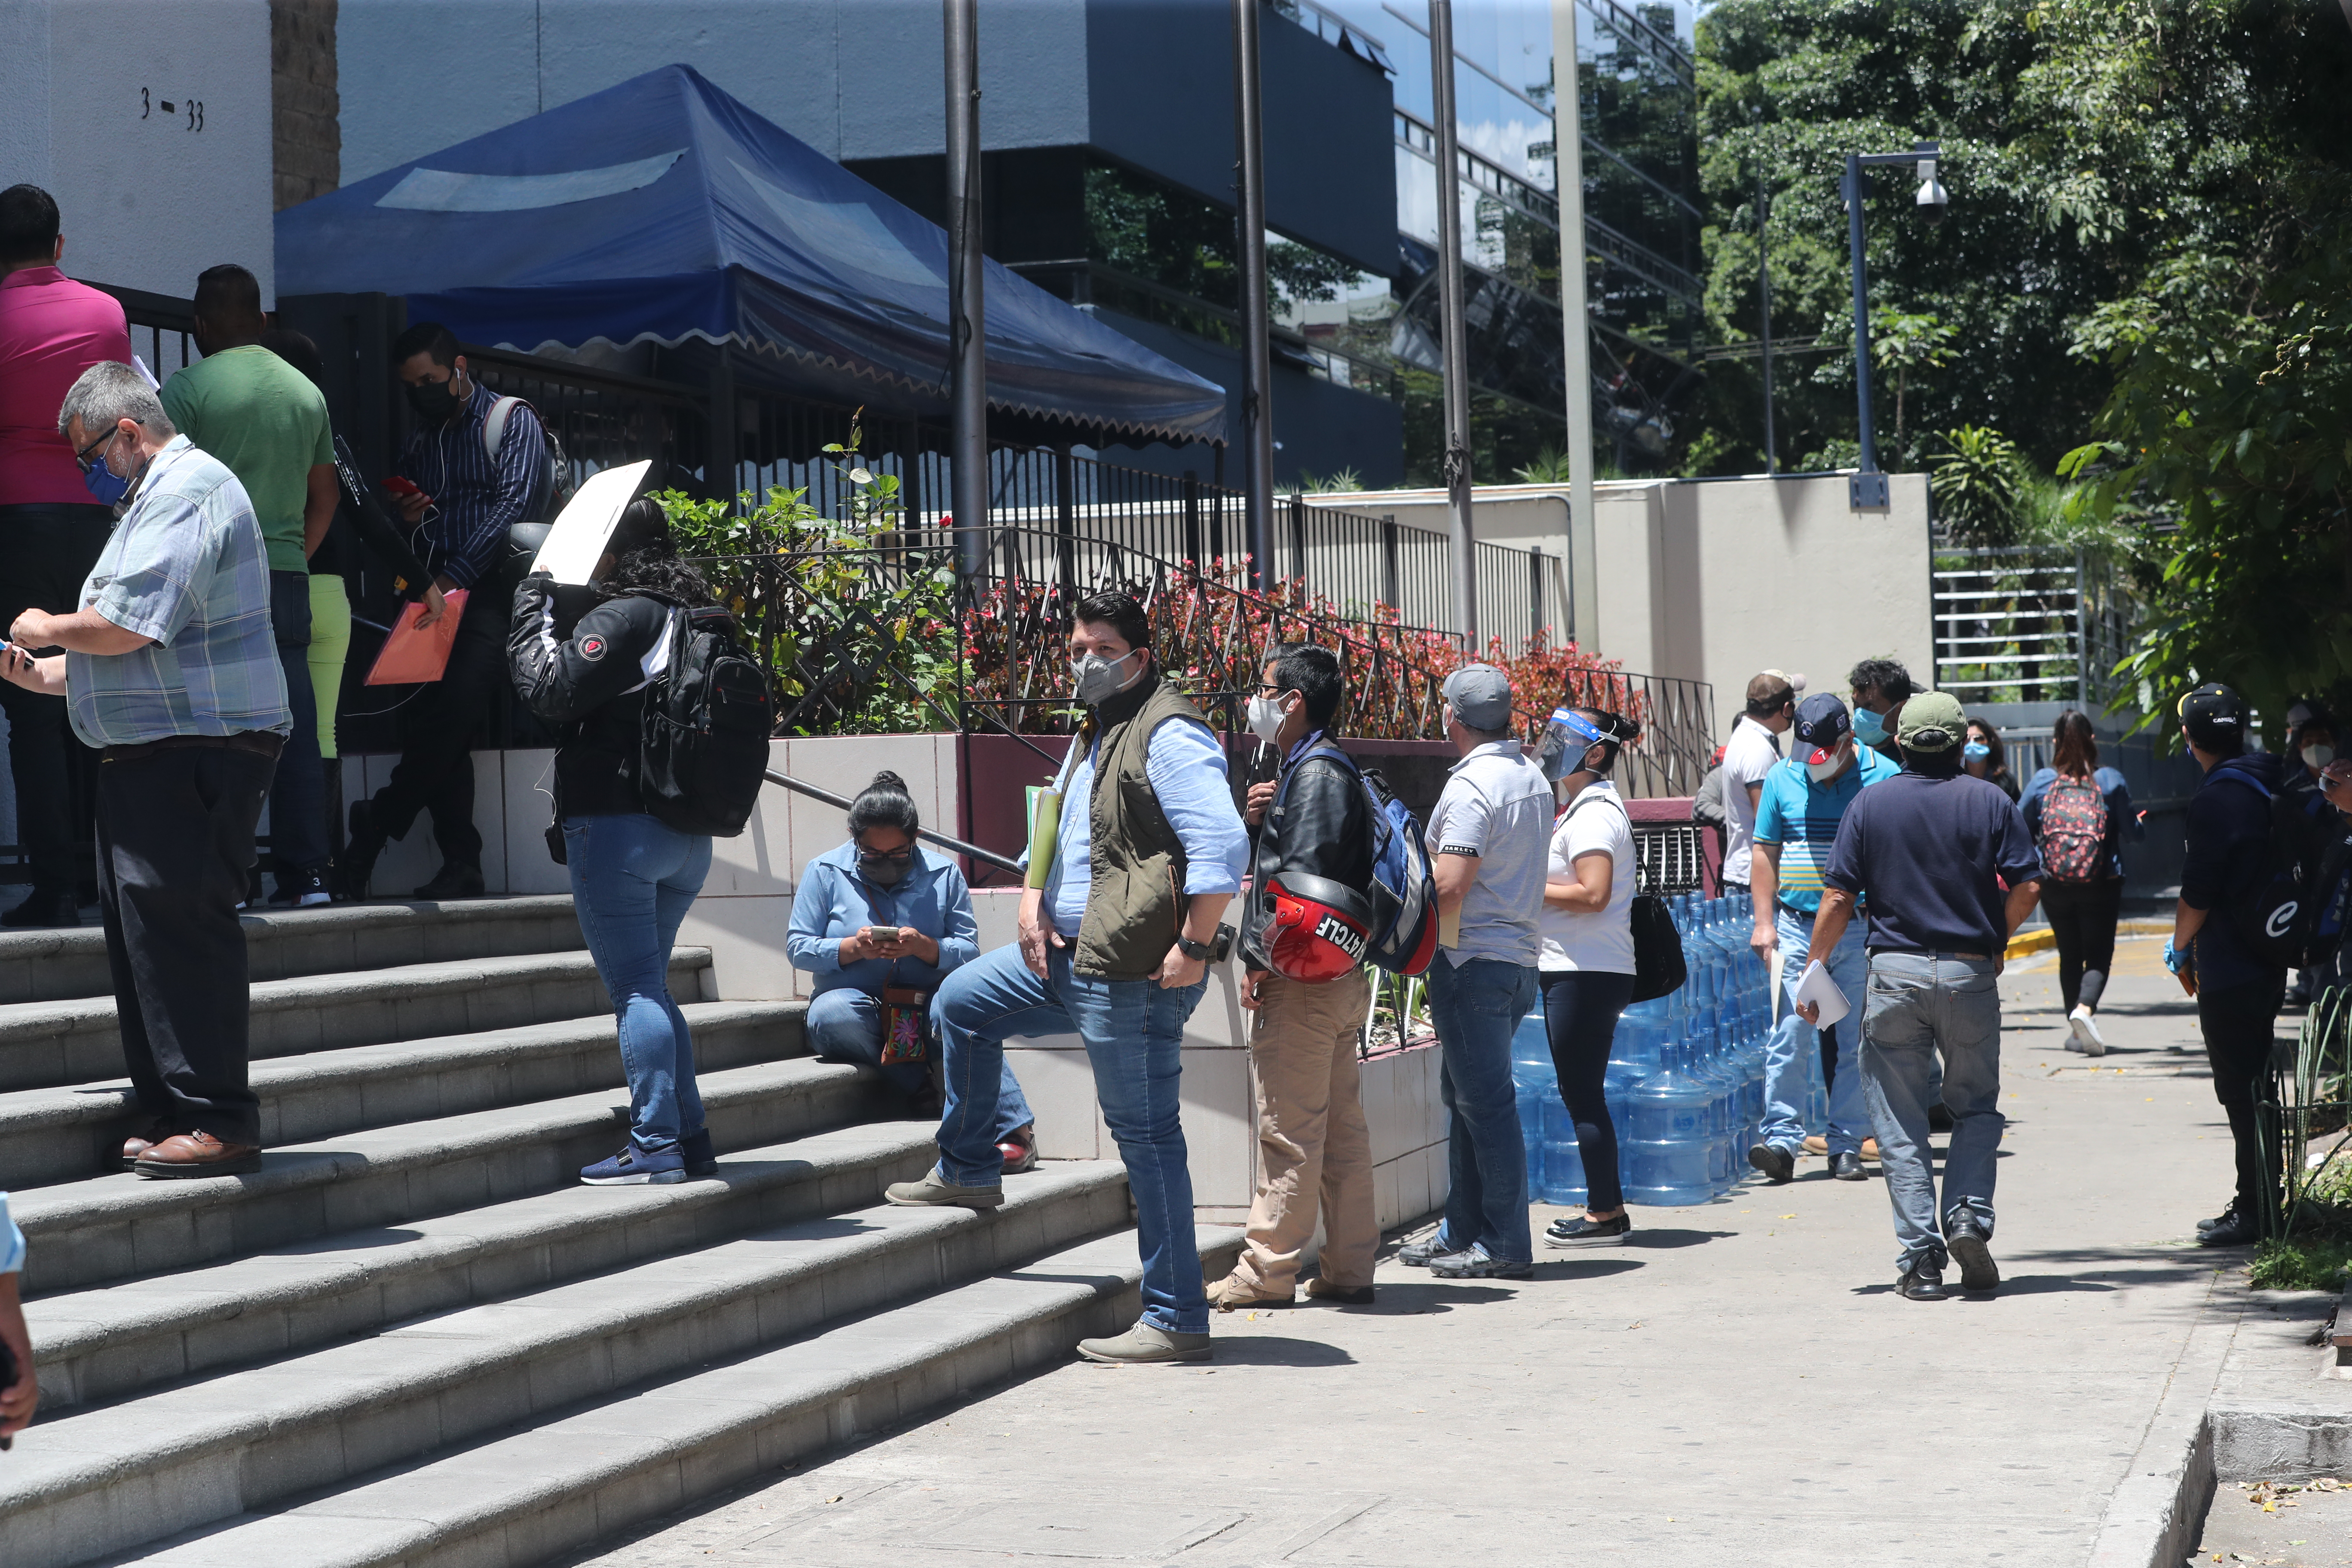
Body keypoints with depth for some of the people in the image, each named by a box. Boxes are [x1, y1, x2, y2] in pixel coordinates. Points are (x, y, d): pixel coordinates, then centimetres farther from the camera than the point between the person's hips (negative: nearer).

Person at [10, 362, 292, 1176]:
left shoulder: (185, 491, -11)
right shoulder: (162, 495, 24)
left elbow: (128, 626, -21)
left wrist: (48, 629, -3)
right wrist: (43, 675, 24)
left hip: (199, 750, -11)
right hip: (155, 751, 11)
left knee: (176, 924, -12)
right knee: (137, 927, 9)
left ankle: (217, 1122, -11)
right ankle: (172, 1117, 12)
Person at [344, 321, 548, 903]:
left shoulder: (513, 422, 4)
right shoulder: (418, 447, 24)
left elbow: (513, 504, -10)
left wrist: (454, 576, -17)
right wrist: (406, 519, 5)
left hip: (489, 591, -6)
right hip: (433, 596, 6)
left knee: (457, 699, -24)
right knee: (423, 717, -8)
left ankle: (378, 824, -17)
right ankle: (460, 863, -8)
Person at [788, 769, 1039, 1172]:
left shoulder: (943, 874, 7)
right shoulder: (825, 873, 5)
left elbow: (969, 951, 0)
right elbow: (798, 948, -1)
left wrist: (924, 947, -21)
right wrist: (853, 948, -18)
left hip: (926, 1010, 0)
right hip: (855, 1004, 0)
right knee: (832, 1016, -37)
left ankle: (1015, 1131, -37)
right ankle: (924, 1089, -24)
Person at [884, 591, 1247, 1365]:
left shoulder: (1169, 735, -14)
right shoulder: (1094, 736, 19)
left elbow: (1223, 845, -24)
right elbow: (1063, 837, 31)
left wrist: (1193, 948, -23)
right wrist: (1035, 899, 12)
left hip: (1134, 975, -11)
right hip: (1070, 956, 11)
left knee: (1147, 1135, -8)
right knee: (960, 1002, 23)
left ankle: (1176, 1320, -5)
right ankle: (968, 1172, 36)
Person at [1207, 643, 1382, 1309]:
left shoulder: (1317, 773, -13)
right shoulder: (1322, 769, 19)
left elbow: (1304, 875, -20)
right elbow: (1270, 861, 23)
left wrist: (1261, 958, -16)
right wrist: (1256, 821, 4)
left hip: (1303, 978, -10)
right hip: (1337, 978, 10)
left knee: (1288, 1129, -5)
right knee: (1341, 1125, 10)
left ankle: (1266, 1271, -2)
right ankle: (1349, 1268, 13)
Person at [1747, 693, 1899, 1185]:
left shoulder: (1883, 778, 0)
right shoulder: (1782, 779, 6)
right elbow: (1766, 851, 10)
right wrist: (1764, 920, 2)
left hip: (1862, 928, -1)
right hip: (1796, 926, 1)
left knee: (1858, 1042, 3)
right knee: (1788, 1037, -6)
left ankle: (1846, 1146, 9)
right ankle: (1782, 1140, -4)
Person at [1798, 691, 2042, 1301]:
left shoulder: (1871, 803, 2)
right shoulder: (1991, 802, 2)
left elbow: (1838, 897, -2)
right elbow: (2027, 887, -4)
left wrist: (1813, 969, 6)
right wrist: (1994, 941, 14)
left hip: (1894, 974, 0)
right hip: (1970, 974, 0)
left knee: (1900, 1122, 5)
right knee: (1976, 1107, 16)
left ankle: (1921, 1260, 0)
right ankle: (1968, 1217, -5)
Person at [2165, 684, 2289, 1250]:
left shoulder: (2217, 799, -18)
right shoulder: (2267, 787, 10)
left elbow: (2198, 891, -17)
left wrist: (2181, 948, -1)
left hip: (2229, 969, -9)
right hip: (2267, 963, 9)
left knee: (2242, 1090, -4)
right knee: (2251, 1084, 16)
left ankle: (2256, 1213, -1)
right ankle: (2258, 1203, 23)